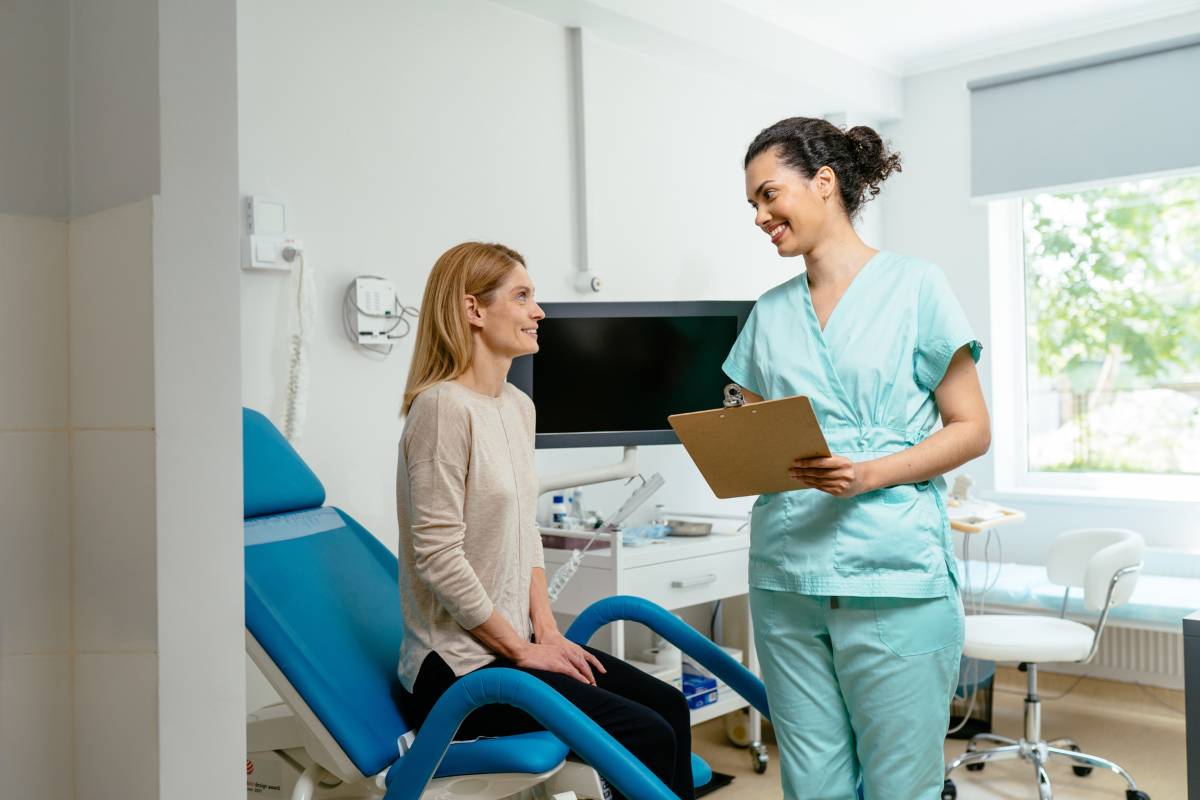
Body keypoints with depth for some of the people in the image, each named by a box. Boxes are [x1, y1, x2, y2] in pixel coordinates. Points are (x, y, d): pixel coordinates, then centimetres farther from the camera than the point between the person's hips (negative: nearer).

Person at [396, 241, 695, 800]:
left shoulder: (518, 405, 11)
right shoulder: (444, 407, -18)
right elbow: (438, 558, -21)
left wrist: (546, 629, 5)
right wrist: (523, 650, -13)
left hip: (514, 643, 9)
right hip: (457, 667, -9)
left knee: (669, 705, 4)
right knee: (649, 736, -12)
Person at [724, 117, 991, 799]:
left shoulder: (914, 286, 0)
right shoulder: (770, 313, 13)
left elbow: (972, 429, -2)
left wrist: (868, 474, -16)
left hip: (895, 579, -4)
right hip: (786, 579, 4)